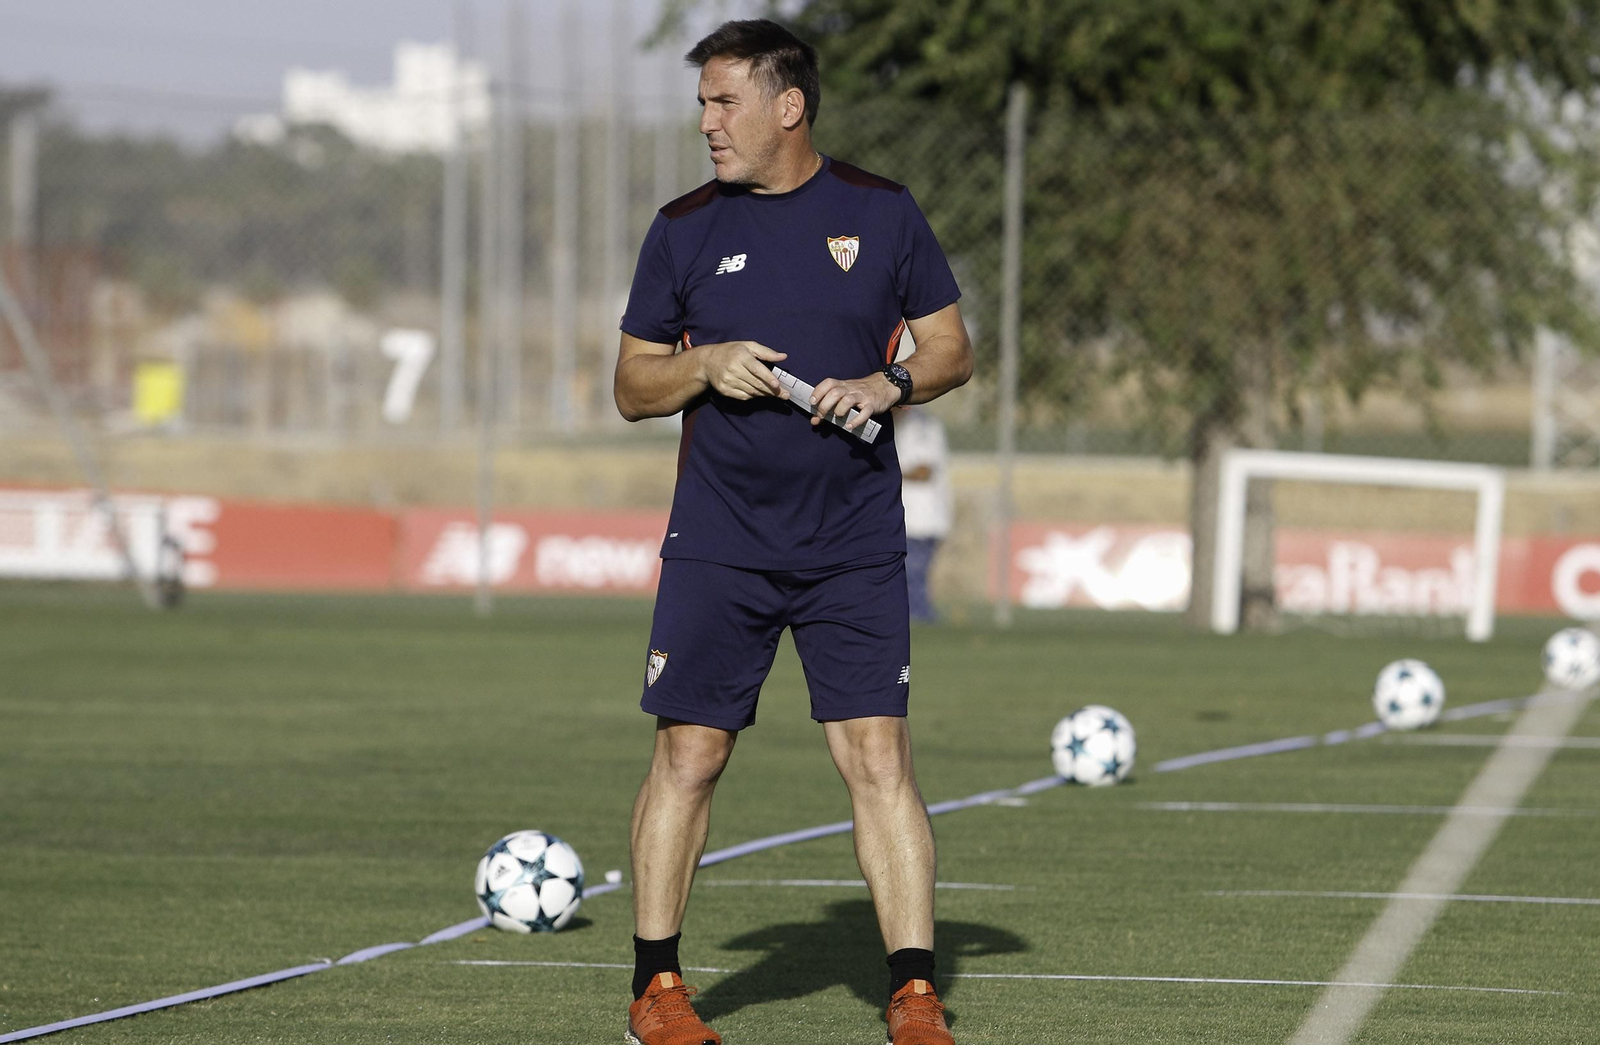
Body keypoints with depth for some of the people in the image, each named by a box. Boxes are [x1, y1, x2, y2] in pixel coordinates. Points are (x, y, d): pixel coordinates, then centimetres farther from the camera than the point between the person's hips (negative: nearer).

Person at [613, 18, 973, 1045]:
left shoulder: (883, 212, 3)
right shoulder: (684, 229, 4)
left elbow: (953, 350, 8)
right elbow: (632, 388, 8)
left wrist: (889, 384, -12)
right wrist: (704, 366, -12)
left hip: (856, 548, -1)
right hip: (717, 548, 1)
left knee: (880, 757, -6)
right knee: (687, 759, 0)